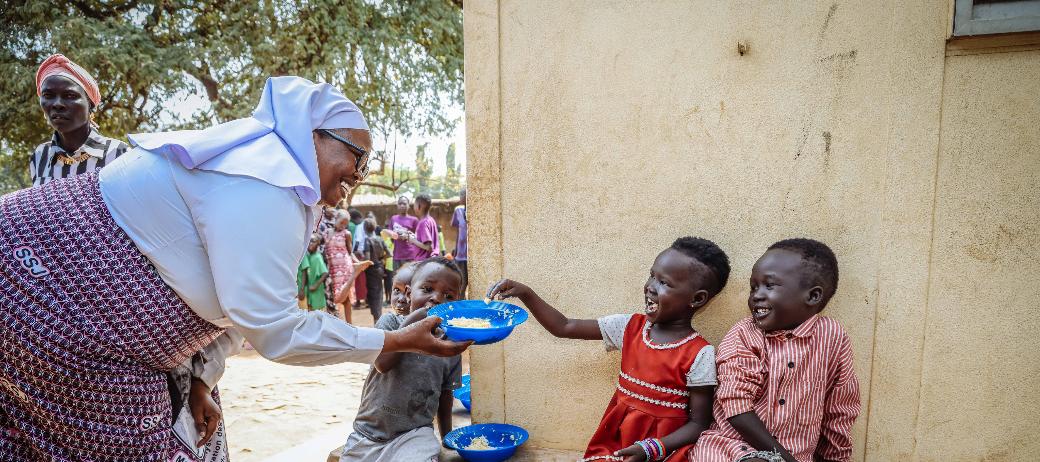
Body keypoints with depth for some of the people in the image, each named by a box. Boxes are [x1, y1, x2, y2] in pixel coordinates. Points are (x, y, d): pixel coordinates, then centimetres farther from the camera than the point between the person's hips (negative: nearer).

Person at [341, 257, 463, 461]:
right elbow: (382, 363, -20)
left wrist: (447, 436, 17)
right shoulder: (390, 321, -3)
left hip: (415, 433, 0)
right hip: (369, 430, 1)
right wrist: (411, 322, -20)